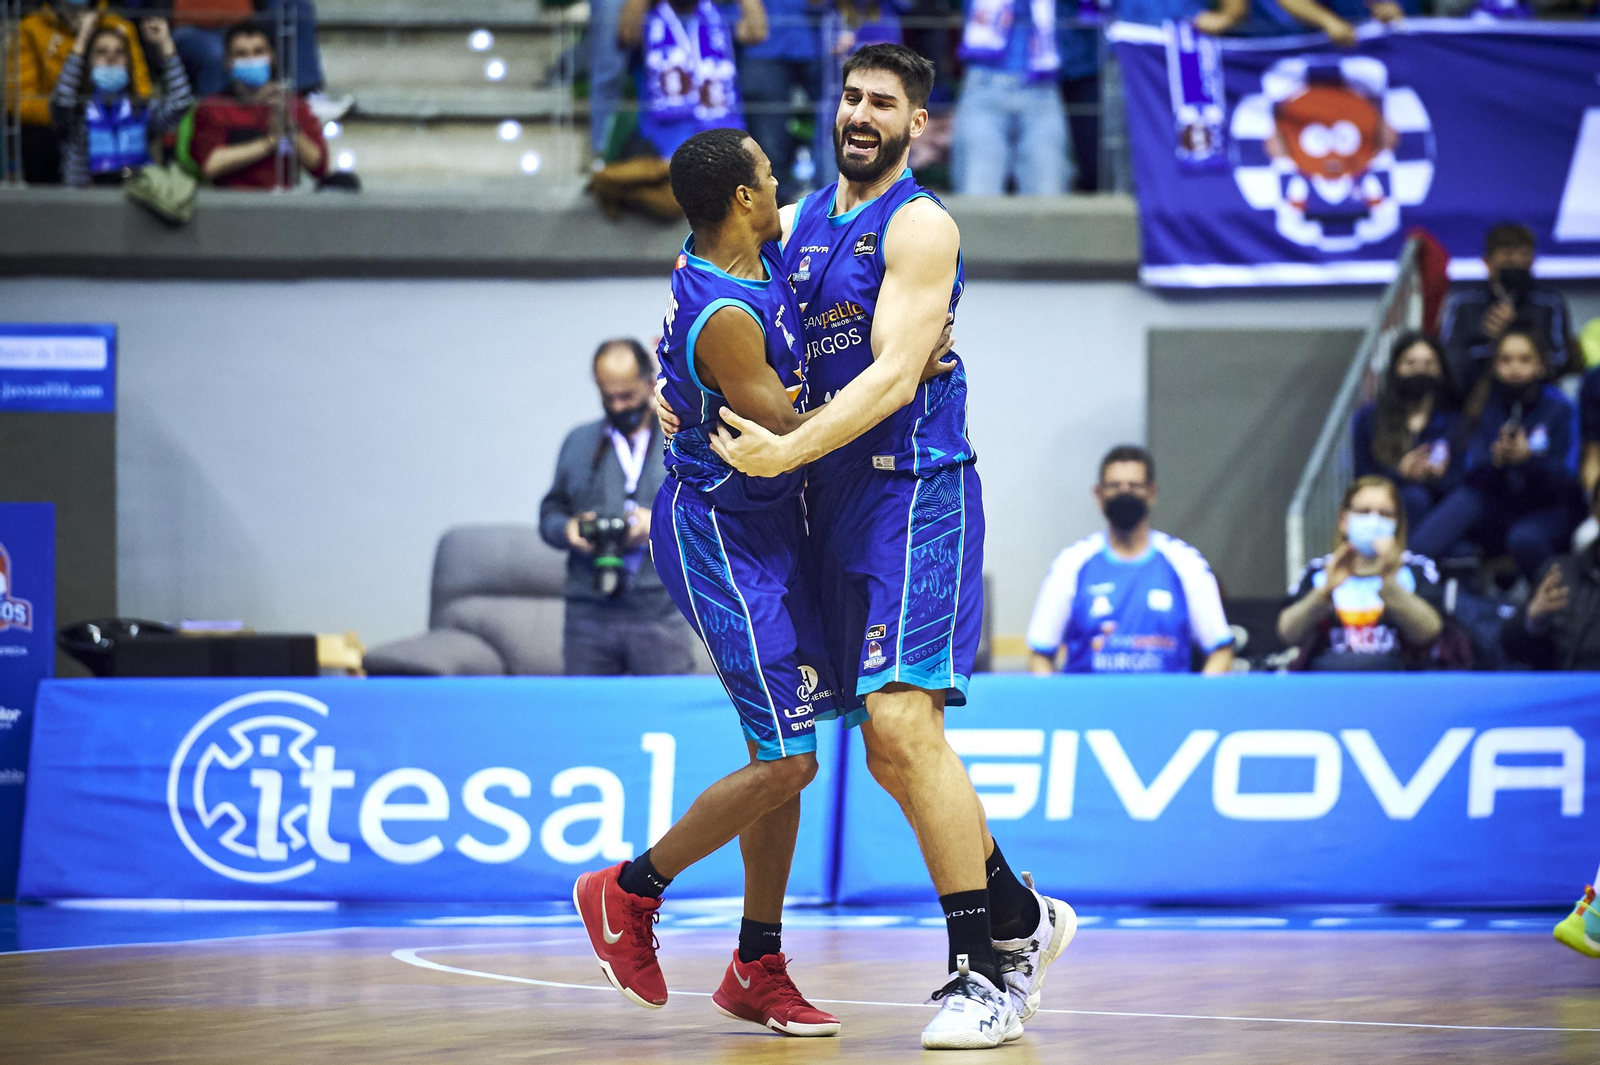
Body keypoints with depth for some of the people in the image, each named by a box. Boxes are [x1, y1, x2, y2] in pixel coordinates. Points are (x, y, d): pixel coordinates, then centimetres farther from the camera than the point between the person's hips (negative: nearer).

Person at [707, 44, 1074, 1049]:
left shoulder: (920, 227, -9)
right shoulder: (799, 222, 15)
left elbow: (894, 374, -18)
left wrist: (786, 452, -23)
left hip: (916, 490, -8)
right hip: (839, 504, 8)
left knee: (903, 723, -19)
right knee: (890, 752, 10)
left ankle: (986, 970, -15)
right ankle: (1025, 919, 25)